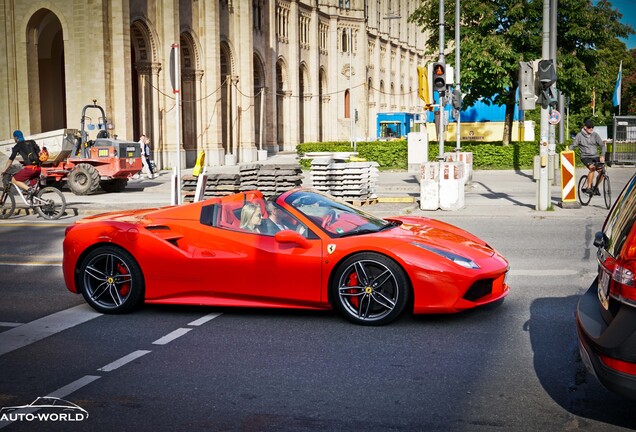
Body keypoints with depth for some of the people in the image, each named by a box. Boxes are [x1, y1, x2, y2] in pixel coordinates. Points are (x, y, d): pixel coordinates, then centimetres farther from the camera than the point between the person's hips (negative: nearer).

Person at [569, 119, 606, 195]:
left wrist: (602, 156, -14)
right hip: (585, 157, -4)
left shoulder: (595, 135, 4)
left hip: (595, 156, 4)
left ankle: (596, 187, 12)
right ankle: (588, 188, -25)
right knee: (592, 168, -32)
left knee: (602, 171, -13)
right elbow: (573, 146, -2)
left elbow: (602, 145, 1)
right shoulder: (579, 135, -3)